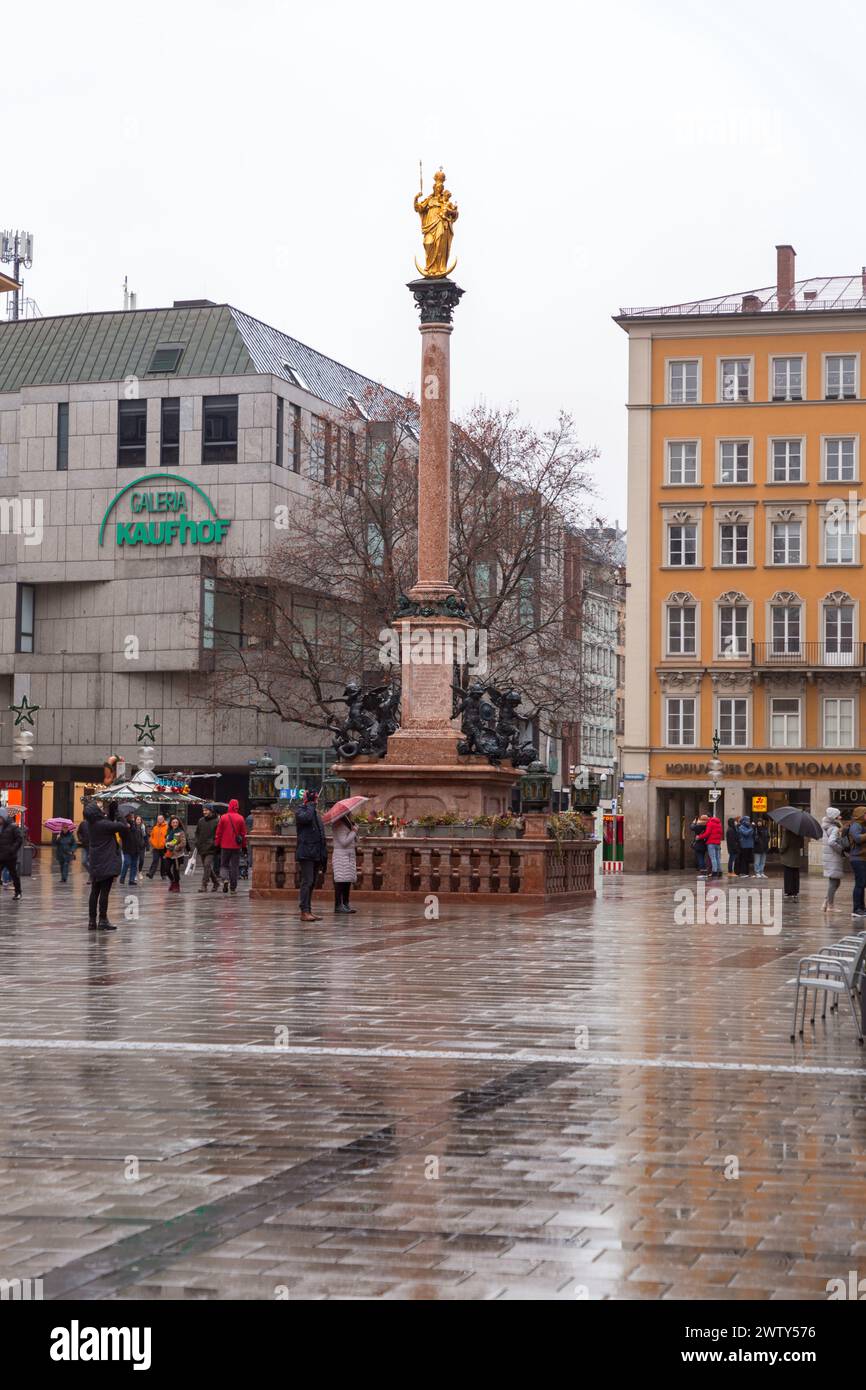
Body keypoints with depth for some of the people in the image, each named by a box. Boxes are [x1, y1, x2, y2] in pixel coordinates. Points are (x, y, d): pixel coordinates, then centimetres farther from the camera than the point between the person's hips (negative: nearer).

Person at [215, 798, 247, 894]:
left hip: (225, 846, 0)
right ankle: (233, 887, 5)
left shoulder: (223, 817, -4)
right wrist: (244, 846, 9)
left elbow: (218, 832, 0)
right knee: (234, 866, 6)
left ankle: (225, 879, -12)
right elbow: (243, 833, 0)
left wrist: (217, 844, 9)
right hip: (236, 846, 0)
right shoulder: (240, 818, -4)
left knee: (224, 864, 13)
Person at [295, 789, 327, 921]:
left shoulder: (316, 813, 22)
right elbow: (307, 818, -30)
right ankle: (304, 912, -16)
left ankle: (308, 911, 14)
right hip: (306, 854, -9)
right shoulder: (300, 811, -4)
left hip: (316, 854, 9)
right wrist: (310, 805, -13)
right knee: (307, 882, -13)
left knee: (311, 883, 10)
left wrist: (324, 856, 20)